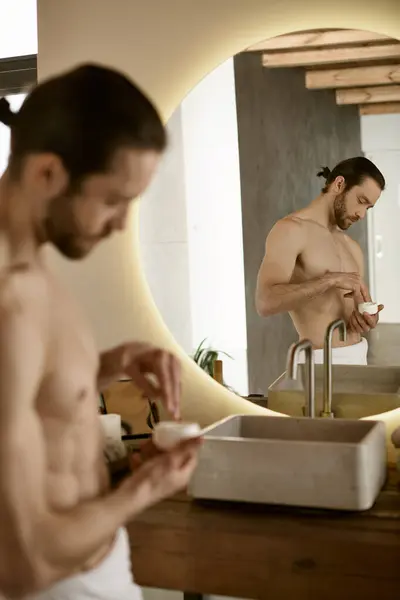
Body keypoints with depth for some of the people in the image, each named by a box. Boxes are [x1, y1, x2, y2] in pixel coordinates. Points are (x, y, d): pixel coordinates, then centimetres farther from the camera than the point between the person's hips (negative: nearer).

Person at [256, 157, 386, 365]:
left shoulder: (352, 248, 15)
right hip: (321, 362, -7)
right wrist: (330, 280, -23)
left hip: (358, 356, 7)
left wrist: (368, 319, -4)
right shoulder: (290, 229, -8)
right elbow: (266, 303, -21)